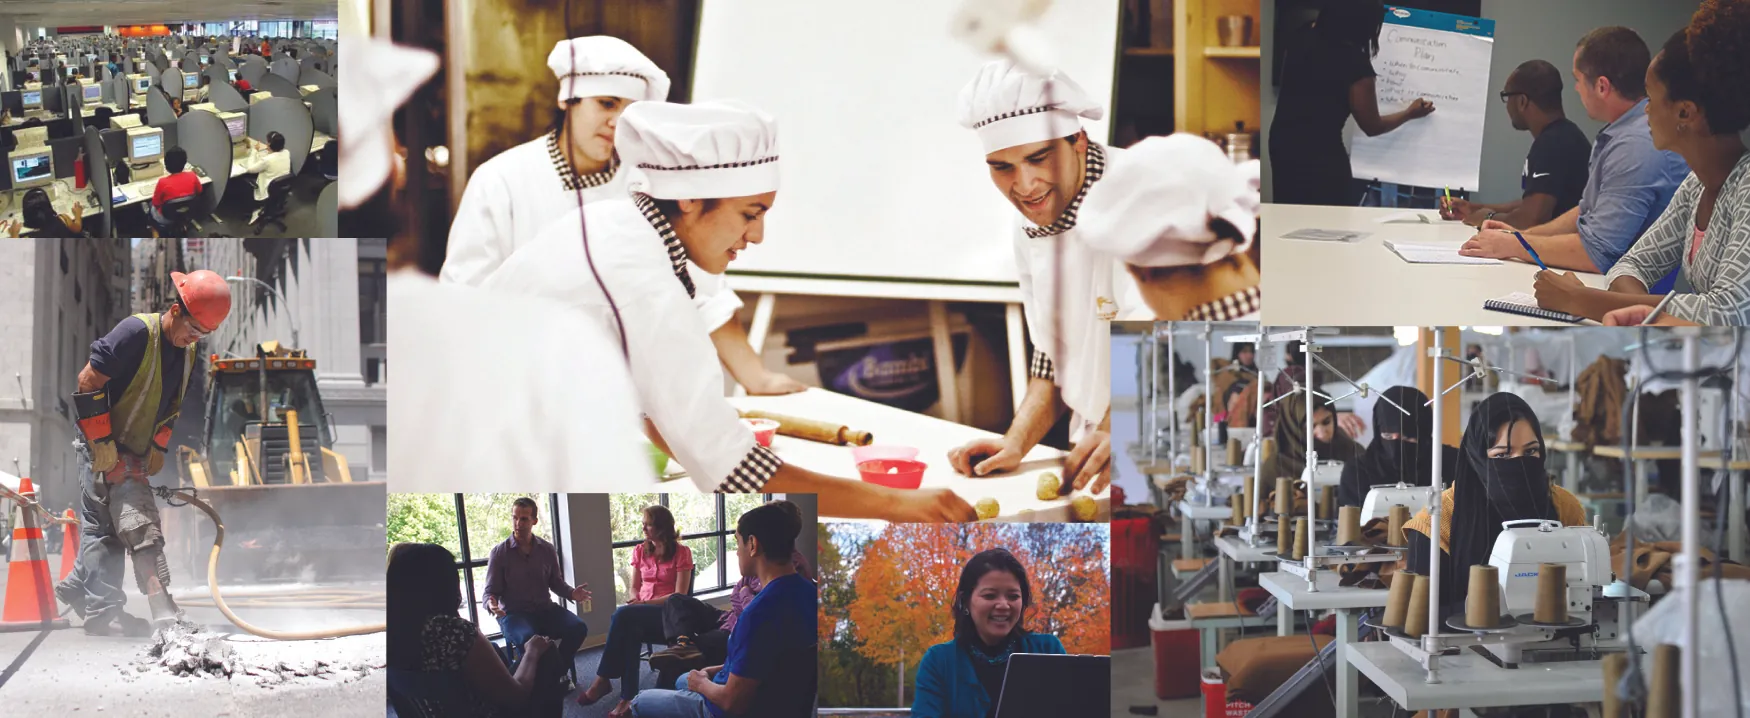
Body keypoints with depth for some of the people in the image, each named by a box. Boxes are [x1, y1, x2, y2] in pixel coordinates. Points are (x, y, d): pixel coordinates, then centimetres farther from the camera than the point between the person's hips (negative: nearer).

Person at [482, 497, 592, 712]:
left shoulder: (547, 550, 8)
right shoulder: (499, 553, -2)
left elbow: (556, 582, 13)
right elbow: (490, 590, -2)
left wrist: (572, 593, -9)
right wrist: (491, 603, -26)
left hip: (545, 610, 4)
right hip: (513, 614, -4)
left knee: (578, 628, -24)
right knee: (531, 638, -39)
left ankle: (552, 677, -6)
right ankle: (550, 686, -17)